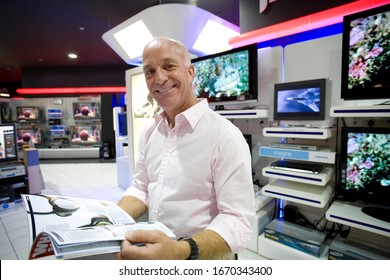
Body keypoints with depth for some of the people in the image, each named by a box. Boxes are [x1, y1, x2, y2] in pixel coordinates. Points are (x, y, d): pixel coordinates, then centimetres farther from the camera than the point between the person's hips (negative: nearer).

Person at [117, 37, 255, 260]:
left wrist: (181, 251, -38)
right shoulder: (149, 134, -1)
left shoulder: (225, 136, -23)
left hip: (202, 259, -6)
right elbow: (141, 189, 6)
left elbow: (238, 221, -24)